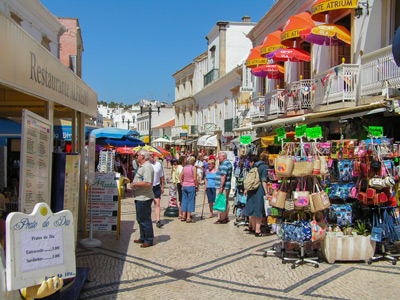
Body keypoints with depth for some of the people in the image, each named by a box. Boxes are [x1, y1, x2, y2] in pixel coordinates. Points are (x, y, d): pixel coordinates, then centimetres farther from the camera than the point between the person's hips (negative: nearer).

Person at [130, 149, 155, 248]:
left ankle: (149, 240, 8)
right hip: (140, 198, 11)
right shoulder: (142, 166, 16)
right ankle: (143, 238, 31)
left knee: (145, 219, -2)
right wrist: (134, 184, 13)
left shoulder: (147, 167, -19)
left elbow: (148, 183, -29)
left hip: (144, 198, -11)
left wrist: (134, 184, -20)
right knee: (140, 219, 19)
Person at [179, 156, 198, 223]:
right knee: (190, 201, 0)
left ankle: (183, 217, 16)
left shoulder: (185, 167, 7)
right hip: (191, 186, -6)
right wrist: (197, 186, -4)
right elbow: (195, 179, -14)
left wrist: (182, 185, 15)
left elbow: (180, 177, 9)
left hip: (184, 186, 6)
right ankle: (188, 218, 1)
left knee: (184, 201, 12)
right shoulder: (193, 168, -10)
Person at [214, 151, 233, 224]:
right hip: (228, 186, 11)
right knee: (226, 202, 14)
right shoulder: (229, 163, 17)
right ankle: (226, 217, 20)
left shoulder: (224, 164, -16)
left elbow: (223, 176, -23)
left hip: (223, 186, -11)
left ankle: (222, 219, -5)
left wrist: (221, 187, -24)